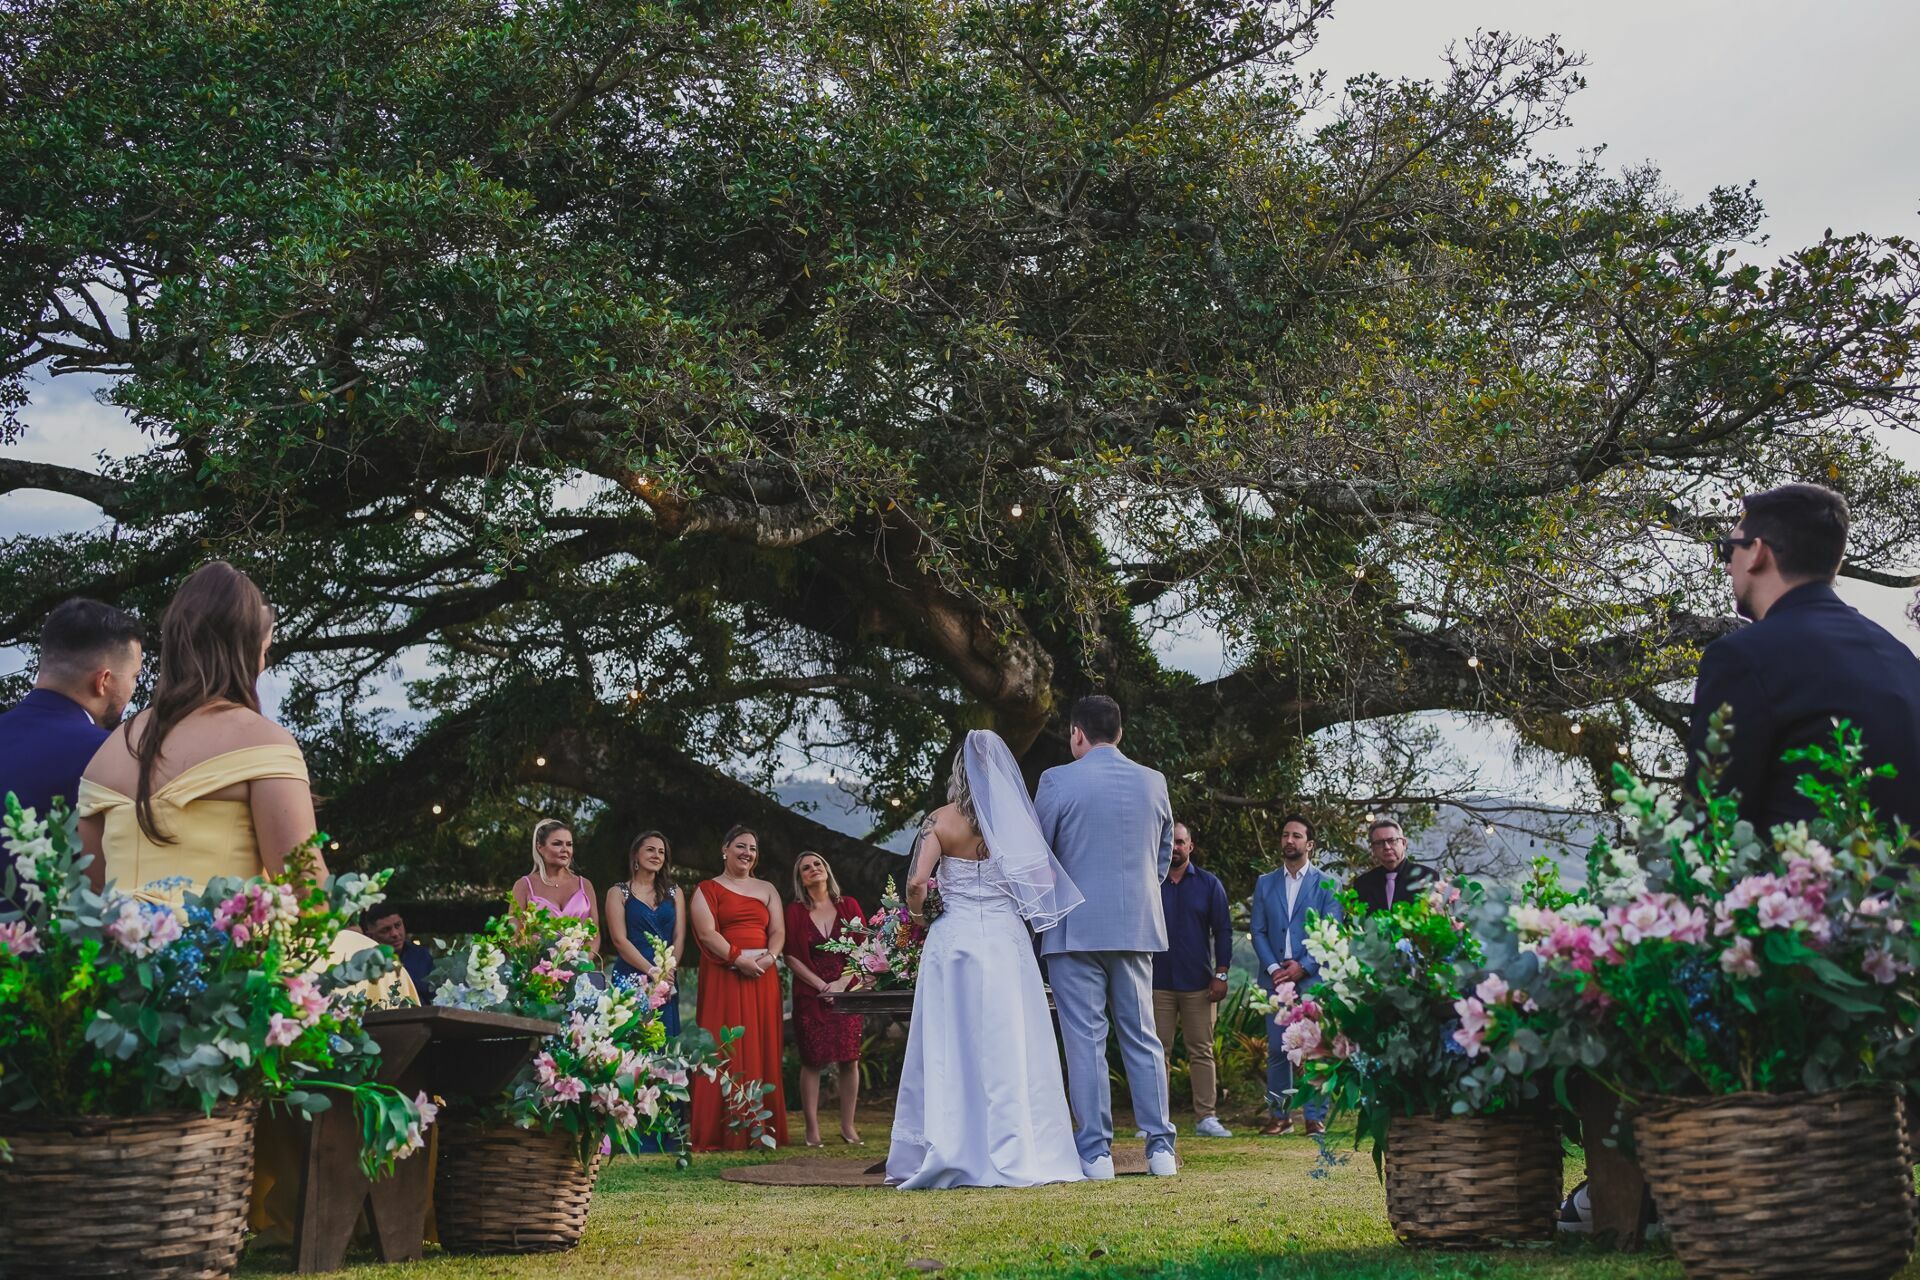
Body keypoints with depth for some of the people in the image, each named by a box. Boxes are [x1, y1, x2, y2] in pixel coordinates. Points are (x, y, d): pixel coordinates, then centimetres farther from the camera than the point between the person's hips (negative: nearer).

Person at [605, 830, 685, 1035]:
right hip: (630, 978, -3)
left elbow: (679, 937, 6)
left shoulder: (674, 892, 14)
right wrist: (652, 971, -15)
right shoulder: (618, 893, 4)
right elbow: (620, 940, -6)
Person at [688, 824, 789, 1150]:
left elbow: (778, 931, 10)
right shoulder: (707, 889, 6)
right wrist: (739, 959, -18)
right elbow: (706, 932, -7)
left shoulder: (767, 890, 19)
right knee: (725, 1052, -7)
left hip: (762, 977, 4)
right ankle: (721, 1133, -6)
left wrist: (768, 957, -11)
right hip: (723, 977, -4)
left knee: (763, 1052, 1)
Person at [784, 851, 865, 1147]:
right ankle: (812, 1129, 1)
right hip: (810, 995, -1)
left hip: (846, 991, 1)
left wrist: (842, 983, -9)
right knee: (812, 1060, -4)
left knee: (849, 1060, -2)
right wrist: (821, 984, -10)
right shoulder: (795, 911, 4)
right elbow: (791, 957, 0)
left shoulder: (848, 906, 7)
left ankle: (848, 1126, 5)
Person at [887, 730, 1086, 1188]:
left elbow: (915, 882, -12)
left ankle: (947, 1158, 4)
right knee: (1011, 1051, 4)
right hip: (1006, 940, 1)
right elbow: (1045, 879, 1)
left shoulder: (941, 821, -3)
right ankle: (1015, 1155, 4)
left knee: (951, 1051, 4)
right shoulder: (1018, 819, 2)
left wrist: (919, 915, 7)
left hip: (953, 939, -1)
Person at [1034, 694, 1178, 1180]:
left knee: (1085, 1040, 0)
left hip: (1075, 927, -4)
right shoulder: (1153, 782, 6)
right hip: (1137, 926, 4)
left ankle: (1095, 1152, 0)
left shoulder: (1057, 781, -7)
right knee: (1142, 1037, 10)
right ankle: (1160, 1147, 9)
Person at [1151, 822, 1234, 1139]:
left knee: (1202, 1052, 0)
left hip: (1198, 983, 0)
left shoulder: (1209, 884, 8)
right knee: (1158, 1052, -1)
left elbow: (1223, 930, 7)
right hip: (1157, 982, 0)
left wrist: (1220, 975, -2)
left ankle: (1206, 1117, 1)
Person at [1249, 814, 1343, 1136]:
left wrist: (1303, 967, -11)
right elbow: (1258, 931, 9)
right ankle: (1279, 1115, 7)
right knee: (1277, 1049, 2)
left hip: (1313, 977, -2)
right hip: (1275, 977, 2)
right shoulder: (1265, 884, 14)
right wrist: (1273, 968, -6)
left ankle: (1315, 1116, 1)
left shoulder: (1327, 885, 6)